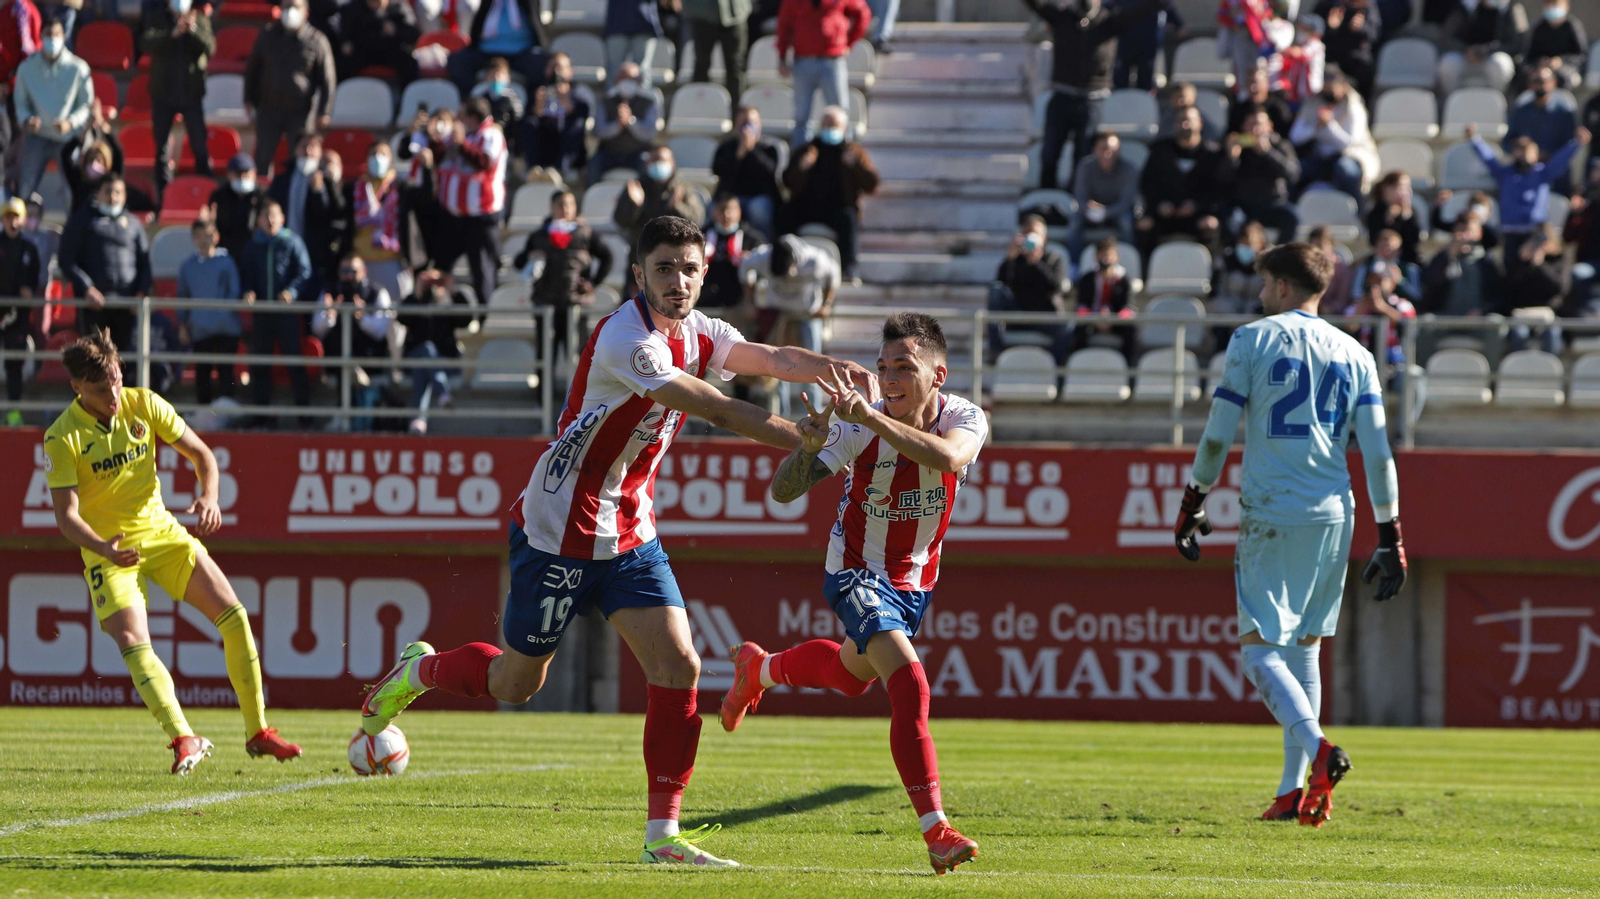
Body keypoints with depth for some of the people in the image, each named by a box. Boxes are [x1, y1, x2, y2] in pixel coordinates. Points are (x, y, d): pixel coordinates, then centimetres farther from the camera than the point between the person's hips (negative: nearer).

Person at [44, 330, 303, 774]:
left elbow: (201, 454, 0)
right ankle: (184, 738, -23)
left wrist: (209, 497, -22)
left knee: (233, 615, -5)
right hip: (109, 548, -4)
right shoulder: (63, 437, -18)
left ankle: (257, 732, 4)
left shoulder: (144, 404, -8)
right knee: (133, 644, -24)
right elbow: (66, 515, -22)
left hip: (160, 530, 4)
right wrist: (103, 548, -41)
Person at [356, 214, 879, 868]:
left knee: (678, 666, -8)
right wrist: (807, 442, -33)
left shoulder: (696, 333, 2)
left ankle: (663, 833, -3)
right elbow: (719, 410, -30)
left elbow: (770, 358, -14)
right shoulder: (627, 341, -25)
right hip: (557, 533, -7)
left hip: (630, 536, 7)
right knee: (516, 683, 7)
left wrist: (835, 370, -35)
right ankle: (416, 672, 38)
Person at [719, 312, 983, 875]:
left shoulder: (965, 419, -19)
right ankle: (936, 830, -30)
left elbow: (947, 456, -44)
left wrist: (870, 418, -53)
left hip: (917, 580, 5)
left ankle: (760, 669, 60)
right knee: (909, 685, -27)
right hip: (858, 573, -5)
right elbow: (783, 490, -29)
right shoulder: (860, 426, -24)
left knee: (853, 676, 30)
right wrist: (809, 446, -50)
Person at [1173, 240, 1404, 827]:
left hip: (1270, 514, -4)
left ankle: (1317, 747, -29)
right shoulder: (1354, 355, 10)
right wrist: (1390, 539, 8)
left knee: (1262, 651, -3)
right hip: (1332, 516, 4)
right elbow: (1377, 454, 5)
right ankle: (1292, 791, 13)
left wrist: (1192, 505, 8)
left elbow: (1218, 435, -2)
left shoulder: (1253, 340, 0)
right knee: (1304, 650, 15)